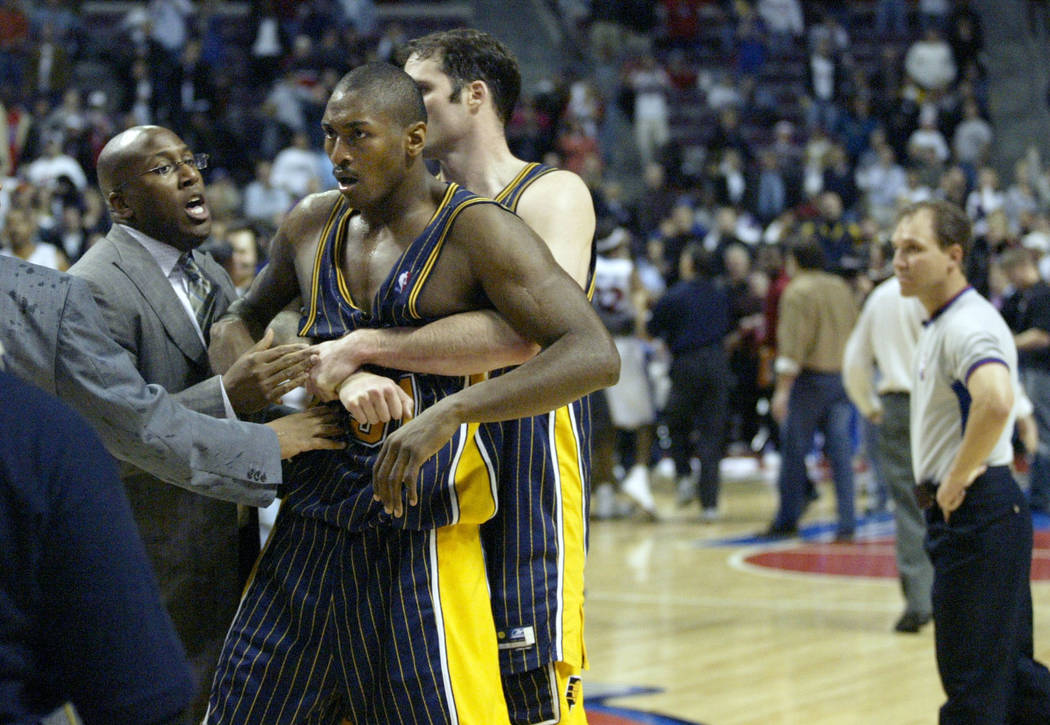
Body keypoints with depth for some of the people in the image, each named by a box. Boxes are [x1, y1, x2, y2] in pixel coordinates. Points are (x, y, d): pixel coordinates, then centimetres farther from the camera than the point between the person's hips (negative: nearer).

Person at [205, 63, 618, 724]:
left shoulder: (476, 231, -11)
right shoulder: (312, 225, 9)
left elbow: (595, 356, -22)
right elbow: (248, 314, 29)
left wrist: (449, 413, -33)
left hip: (421, 547, -6)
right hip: (307, 534, 6)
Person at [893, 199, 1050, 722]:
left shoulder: (969, 324, -19)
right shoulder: (938, 325, 14)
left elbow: (995, 403, -38)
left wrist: (956, 481, -24)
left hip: (977, 514, -10)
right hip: (960, 516, 10)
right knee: (1008, 671, 16)